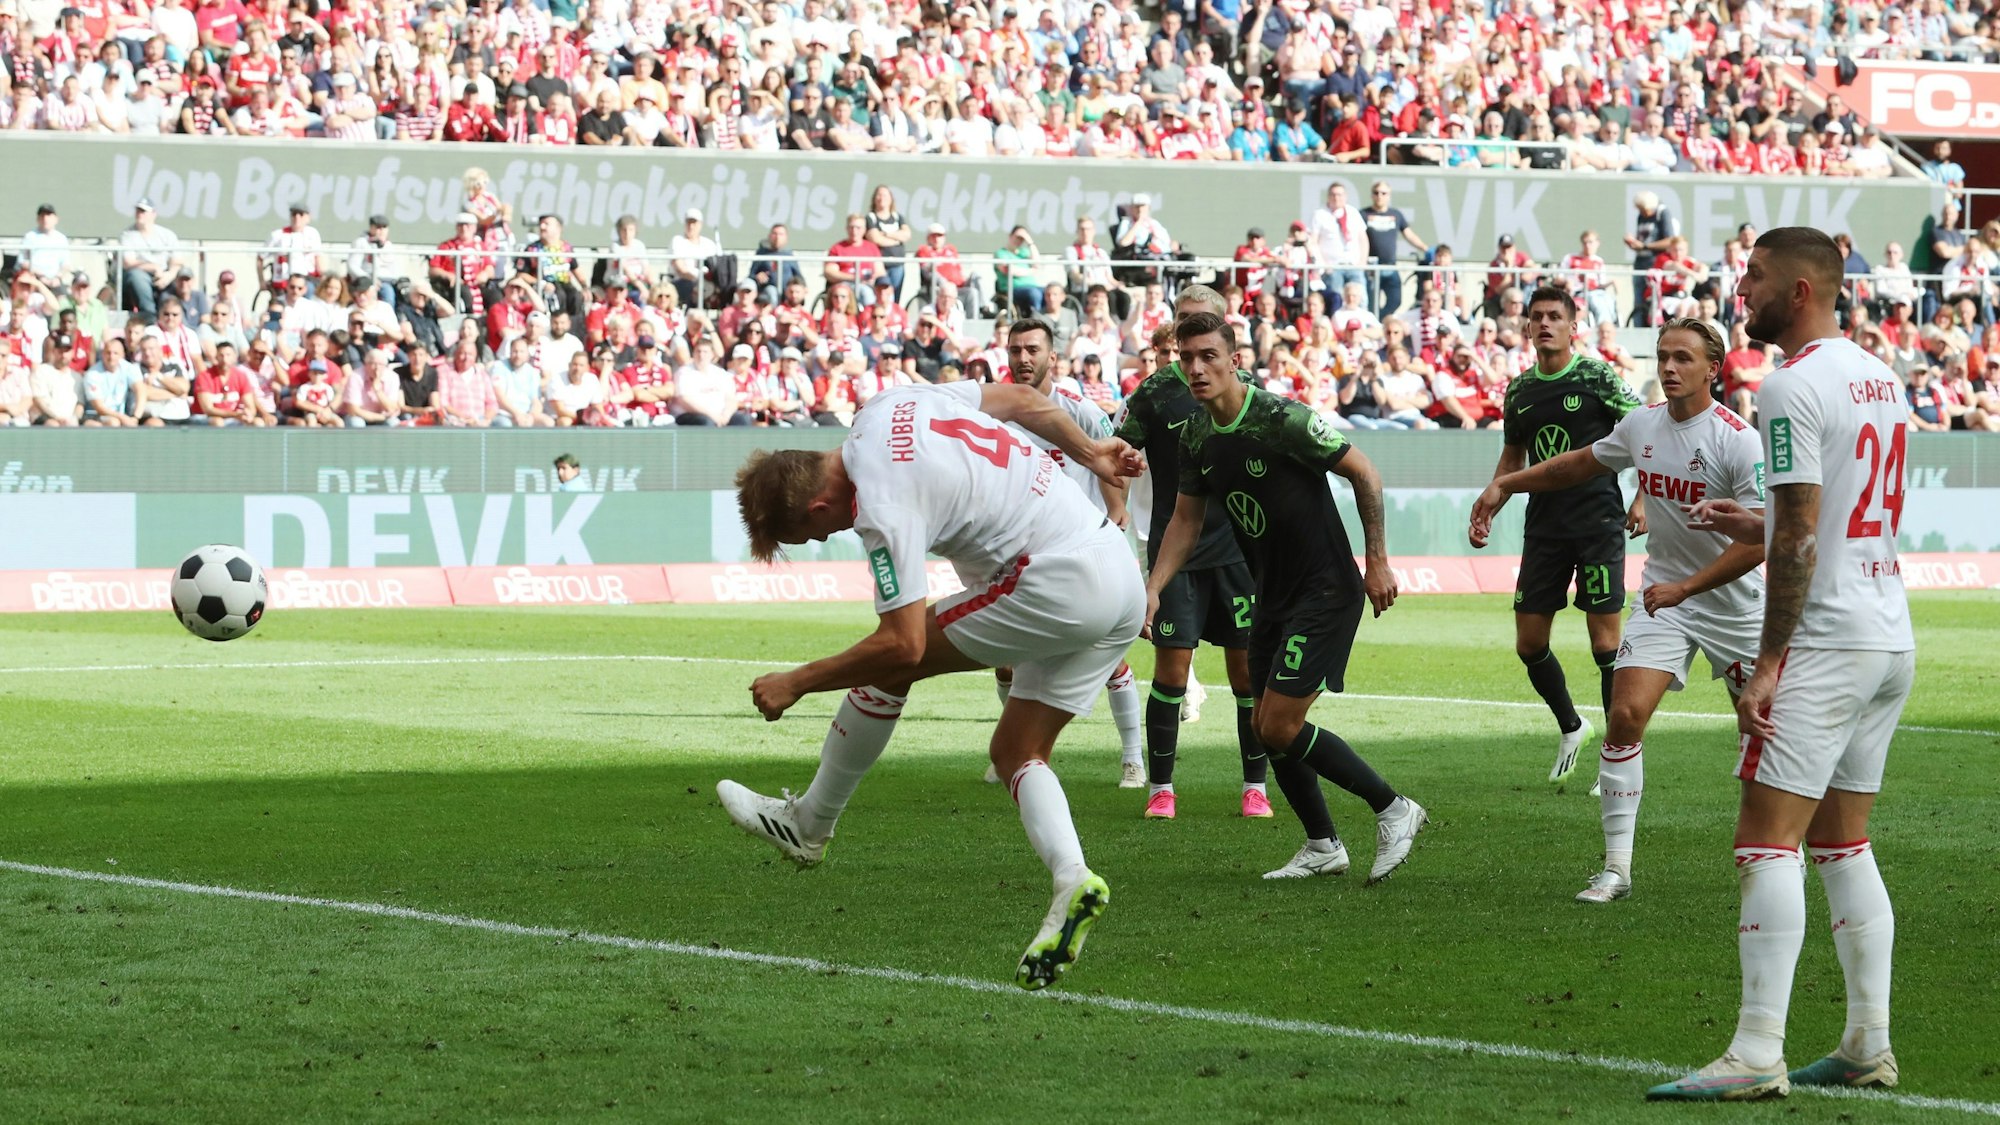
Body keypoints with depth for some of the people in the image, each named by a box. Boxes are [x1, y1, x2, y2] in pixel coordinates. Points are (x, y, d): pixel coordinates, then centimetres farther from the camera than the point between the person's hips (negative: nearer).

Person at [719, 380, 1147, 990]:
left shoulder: (882, 510, -17)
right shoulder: (887, 407, 9)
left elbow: (904, 644, -18)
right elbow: (1020, 399, 19)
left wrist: (796, 683, -7)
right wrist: (1089, 452, 27)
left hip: (1056, 585, -10)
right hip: (1121, 579, 10)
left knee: (887, 669, 3)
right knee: (1017, 753, 12)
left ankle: (808, 823, 17)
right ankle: (1073, 882, -10)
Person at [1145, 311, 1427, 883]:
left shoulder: (1282, 419, -21)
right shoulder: (1195, 438, 2)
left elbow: (1364, 473, -13)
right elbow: (1186, 522, 13)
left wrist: (1378, 560, -13)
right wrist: (1153, 588, -1)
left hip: (1327, 592, -8)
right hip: (1273, 595, 8)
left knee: (1279, 725, -13)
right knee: (1266, 727, 8)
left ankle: (1392, 809, 1)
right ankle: (1322, 847, 23)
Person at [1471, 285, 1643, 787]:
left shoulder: (1598, 377, -5)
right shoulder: (1519, 389, 10)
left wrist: (1642, 500, -10)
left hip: (1598, 522, -5)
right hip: (1543, 525, 5)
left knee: (1605, 642, -8)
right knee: (1529, 643, 5)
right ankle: (1570, 727, 28)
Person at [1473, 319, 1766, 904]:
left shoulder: (1738, 440, -18)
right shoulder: (1641, 425, -1)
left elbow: (1759, 540, -21)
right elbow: (1582, 463, 21)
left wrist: (1685, 587, -24)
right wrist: (1507, 484, 20)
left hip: (1734, 600, -3)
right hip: (1664, 596, 3)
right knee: (1624, 716, -13)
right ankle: (1616, 867, -9)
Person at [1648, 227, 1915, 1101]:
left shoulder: (1794, 387, -14)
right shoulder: (1879, 378, 14)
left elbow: (1801, 540, -18)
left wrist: (1767, 662, -15)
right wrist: (1759, 529, 25)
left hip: (1825, 640, -9)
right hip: (1892, 637, 9)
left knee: (1768, 844, -10)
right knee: (1843, 844, 14)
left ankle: (1757, 1054, -15)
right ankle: (1869, 1045, 14)